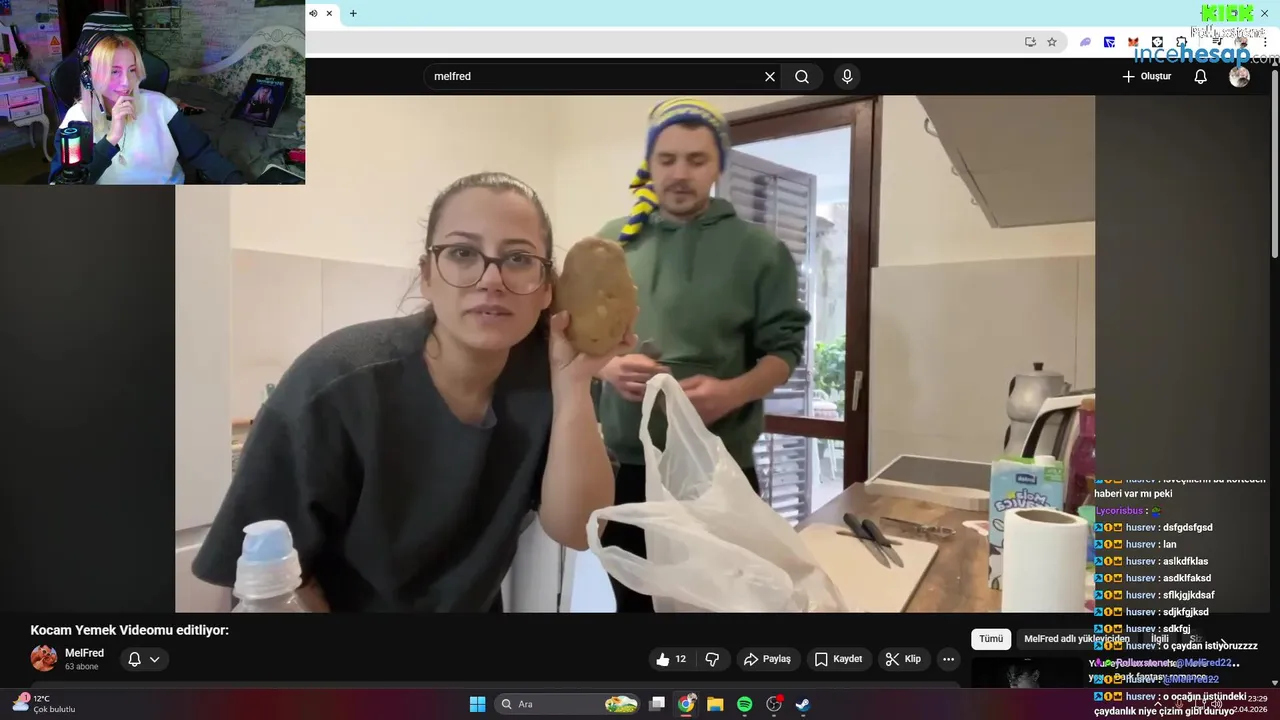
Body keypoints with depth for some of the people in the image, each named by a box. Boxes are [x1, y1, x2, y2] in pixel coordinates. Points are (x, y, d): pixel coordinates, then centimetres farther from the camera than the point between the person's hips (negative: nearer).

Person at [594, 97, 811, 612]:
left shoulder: (758, 249, 0)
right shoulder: (612, 242, 6)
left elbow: (784, 348, -1)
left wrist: (732, 392, -21)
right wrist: (606, 366, -13)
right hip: (624, 465, 2)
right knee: (633, 600, 19)